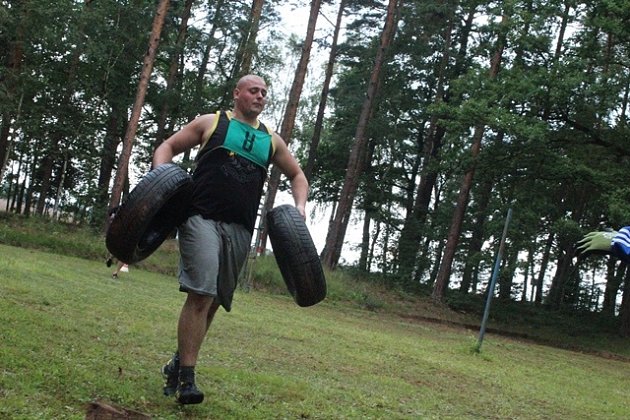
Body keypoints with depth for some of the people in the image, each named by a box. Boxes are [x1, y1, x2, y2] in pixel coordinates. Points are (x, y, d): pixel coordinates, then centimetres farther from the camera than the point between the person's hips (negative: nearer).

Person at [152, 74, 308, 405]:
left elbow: (297, 174, 27)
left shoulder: (271, 140, 18)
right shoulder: (211, 123, 8)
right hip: (203, 218, -5)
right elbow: (167, 147, 9)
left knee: (213, 301, 10)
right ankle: (185, 377, -13)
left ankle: (178, 364, 26)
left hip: (240, 229, 5)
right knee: (201, 294, -18)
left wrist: (300, 205, 9)